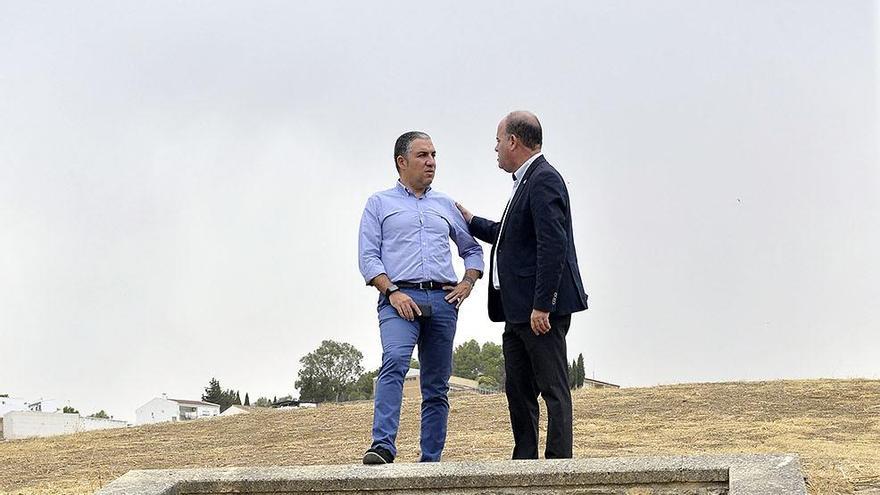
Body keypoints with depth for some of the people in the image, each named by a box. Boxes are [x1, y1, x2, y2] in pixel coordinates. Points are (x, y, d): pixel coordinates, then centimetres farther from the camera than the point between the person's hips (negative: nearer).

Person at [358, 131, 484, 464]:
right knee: (394, 361, -28)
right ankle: (383, 446, -36)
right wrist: (392, 292, -11)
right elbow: (368, 257, 2)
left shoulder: (445, 205, 21)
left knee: (437, 385, 3)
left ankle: (431, 459, 7)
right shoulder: (379, 203, 11)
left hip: (442, 300, 4)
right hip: (400, 299, -4)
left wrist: (468, 283, 8)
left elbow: (473, 250, 26)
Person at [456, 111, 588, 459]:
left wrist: (541, 306, -24)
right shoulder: (527, 182, 19)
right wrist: (471, 222, 32)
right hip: (517, 311, 11)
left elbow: (553, 246, -22)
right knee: (518, 390, 13)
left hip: (541, 310, -11)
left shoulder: (544, 180, -13)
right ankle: (524, 462, 19)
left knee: (553, 388, -6)